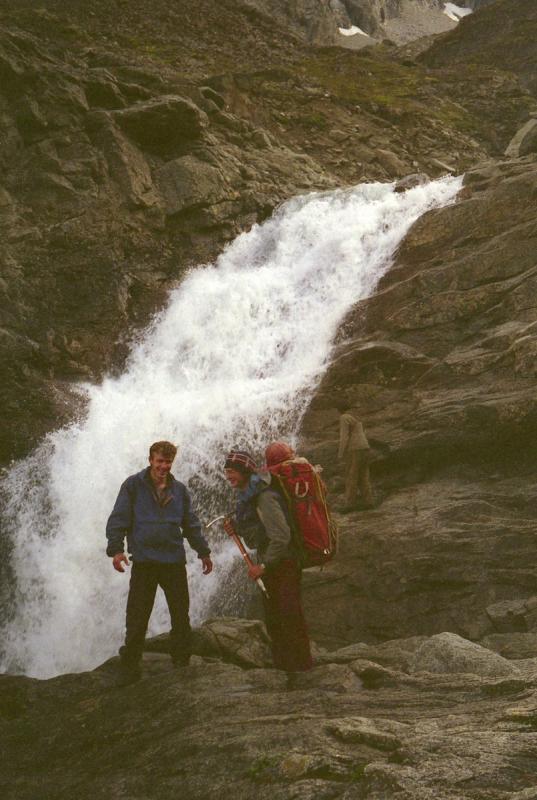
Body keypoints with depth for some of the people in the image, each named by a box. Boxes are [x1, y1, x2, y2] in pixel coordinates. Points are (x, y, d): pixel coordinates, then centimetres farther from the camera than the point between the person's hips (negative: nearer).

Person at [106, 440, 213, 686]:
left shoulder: (179, 489, 10)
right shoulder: (133, 485, 0)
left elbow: (191, 524, 16)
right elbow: (118, 519, -4)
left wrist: (204, 552, 17)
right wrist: (116, 548, -15)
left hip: (174, 562, 3)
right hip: (143, 562, -3)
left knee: (181, 617, 8)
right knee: (137, 619, -2)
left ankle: (182, 662, 20)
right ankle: (129, 668, 6)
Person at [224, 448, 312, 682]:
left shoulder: (264, 497, -21)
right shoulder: (247, 496, 10)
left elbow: (281, 536, -25)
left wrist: (263, 565, -22)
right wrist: (236, 529, 2)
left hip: (283, 566, -10)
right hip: (268, 567, 10)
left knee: (290, 617, -8)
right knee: (273, 620, 14)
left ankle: (301, 670, -1)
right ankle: (283, 666, 24)